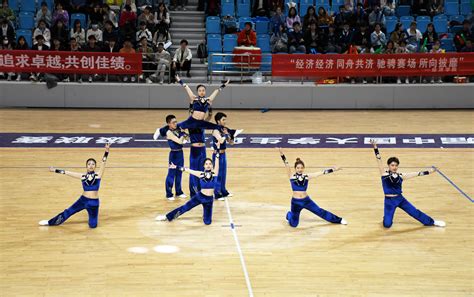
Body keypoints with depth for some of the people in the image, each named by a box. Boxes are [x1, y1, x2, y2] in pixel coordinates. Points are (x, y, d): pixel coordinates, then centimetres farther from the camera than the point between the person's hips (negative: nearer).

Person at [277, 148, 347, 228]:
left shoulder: (307, 176, 0)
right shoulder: (291, 176, -6)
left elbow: (321, 173, 0)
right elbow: (286, 164, -19)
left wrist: (333, 169, -2)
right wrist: (282, 154, -32)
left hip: (306, 200, 2)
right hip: (295, 202, -2)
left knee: (320, 211, 12)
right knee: (293, 224, 6)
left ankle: (339, 220, 29)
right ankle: (289, 215, 41)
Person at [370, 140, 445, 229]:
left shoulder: (400, 176, 5)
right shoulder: (384, 174, -6)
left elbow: (416, 174, 11)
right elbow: (379, 160, -14)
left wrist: (428, 172, 11)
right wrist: (375, 148, -24)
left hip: (400, 199, 3)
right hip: (389, 201, -3)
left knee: (415, 212, 10)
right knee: (387, 224, -10)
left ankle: (432, 222, 29)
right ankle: (386, 217, 27)